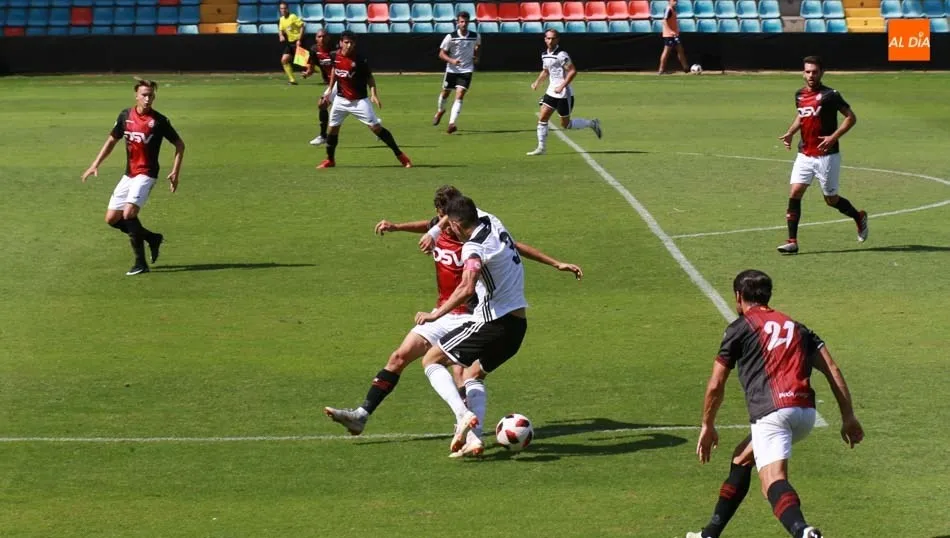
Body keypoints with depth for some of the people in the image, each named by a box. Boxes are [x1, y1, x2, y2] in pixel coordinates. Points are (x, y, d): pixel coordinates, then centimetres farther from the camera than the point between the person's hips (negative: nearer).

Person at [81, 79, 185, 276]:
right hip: (128, 174, 6)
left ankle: (141, 263, -13)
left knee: (129, 214, -23)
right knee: (112, 219, 5)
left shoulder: (159, 121, -9)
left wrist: (175, 172, -8)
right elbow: (112, 140, 17)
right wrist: (95, 164, 10)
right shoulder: (125, 116, 5)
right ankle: (152, 238, 22)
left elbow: (179, 144, 0)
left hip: (146, 174, -6)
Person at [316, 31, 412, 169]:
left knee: (375, 127, -10)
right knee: (332, 128, 7)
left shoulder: (360, 60, -18)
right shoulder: (336, 56, -5)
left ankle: (400, 155, -5)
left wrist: (374, 94, -21)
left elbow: (369, 77, -8)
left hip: (359, 101, -5)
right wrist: (329, 90, 17)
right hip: (341, 99, 5)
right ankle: (330, 160, 26)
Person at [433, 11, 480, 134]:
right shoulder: (450, 37, -12)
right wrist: (451, 60, -24)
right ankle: (440, 111, 51)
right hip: (452, 70, 0)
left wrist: (476, 57, 5)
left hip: (466, 70, 0)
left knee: (459, 96, -15)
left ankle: (452, 123, -21)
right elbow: (441, 54, -7)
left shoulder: (475, 36, -4)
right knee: (445, 93, 18)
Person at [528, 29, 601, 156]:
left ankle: (592, 123, 21)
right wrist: (537, 81, 9)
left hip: (563, 94, -7)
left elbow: (573, 71, -20)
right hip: (551, 92, 7)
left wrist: (562, 86, -25)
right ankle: (541, 147, 3)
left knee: (566, 124, 1)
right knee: (542, 118, -2)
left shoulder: (561, 55, -17)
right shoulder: (545, 55, 8)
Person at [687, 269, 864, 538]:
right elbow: (833, 370, 15)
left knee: (773, 480, -23)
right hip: (806, 413, 7)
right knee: (742, 458, 27)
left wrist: (708, 427, 23)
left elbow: (715, 385, 9)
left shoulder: (740, 329, 11)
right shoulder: (795, 327, 25)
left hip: (772, 412, -7)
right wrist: (849, 417, 14)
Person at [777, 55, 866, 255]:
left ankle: (859, 217, 33)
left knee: (831, 199, 4)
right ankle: (792, 241, -8)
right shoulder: (799, 95, 8)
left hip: (827, 155, -5)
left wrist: (833, 137, -20)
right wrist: (790, 132, 8)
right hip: (804, 155, 5)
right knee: (794, 193, -9)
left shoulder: (830, 95, -11)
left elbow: (851, 117, -9)